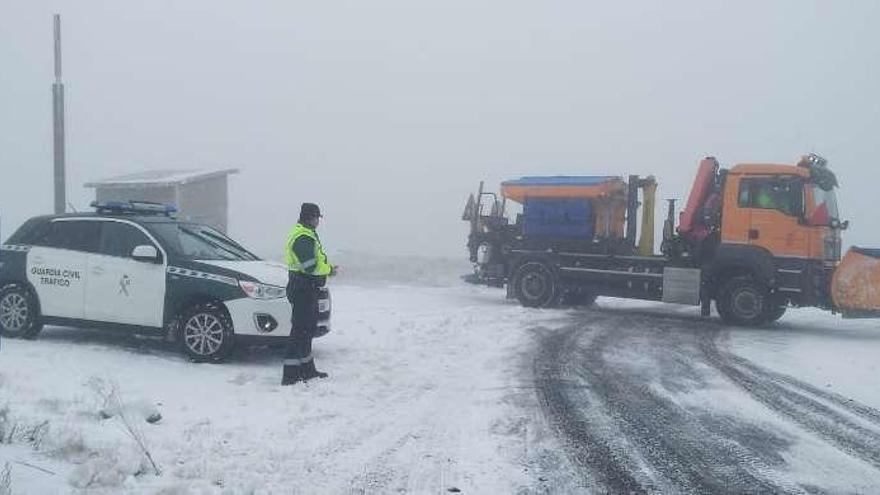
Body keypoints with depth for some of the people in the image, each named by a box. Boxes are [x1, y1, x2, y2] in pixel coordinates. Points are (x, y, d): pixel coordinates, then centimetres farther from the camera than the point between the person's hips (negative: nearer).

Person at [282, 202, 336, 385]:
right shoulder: (303, 237, -17)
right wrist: (330, 269, -10)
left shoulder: (308, 235, 18)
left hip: (308, 289, 11)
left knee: (308, 329, 18)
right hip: (303, 289, -11)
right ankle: (290, 374, -7)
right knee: (301, 330, -9)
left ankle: (307, 369, 29)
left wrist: (327, 267, 4)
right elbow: (311, 267, -25)